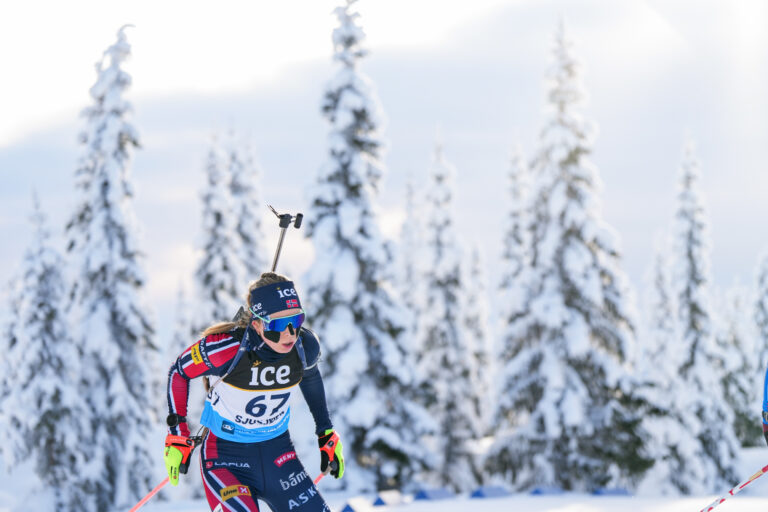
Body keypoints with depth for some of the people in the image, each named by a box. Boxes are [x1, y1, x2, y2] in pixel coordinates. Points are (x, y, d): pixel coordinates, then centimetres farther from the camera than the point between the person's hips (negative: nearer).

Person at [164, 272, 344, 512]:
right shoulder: (227, 348, -26)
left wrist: (327, 433, 16)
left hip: (277, 449, 5)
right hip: (225, 454, -5)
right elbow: (179, 372, -8)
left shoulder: (305, 345, -14)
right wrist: (178, 437, -9)